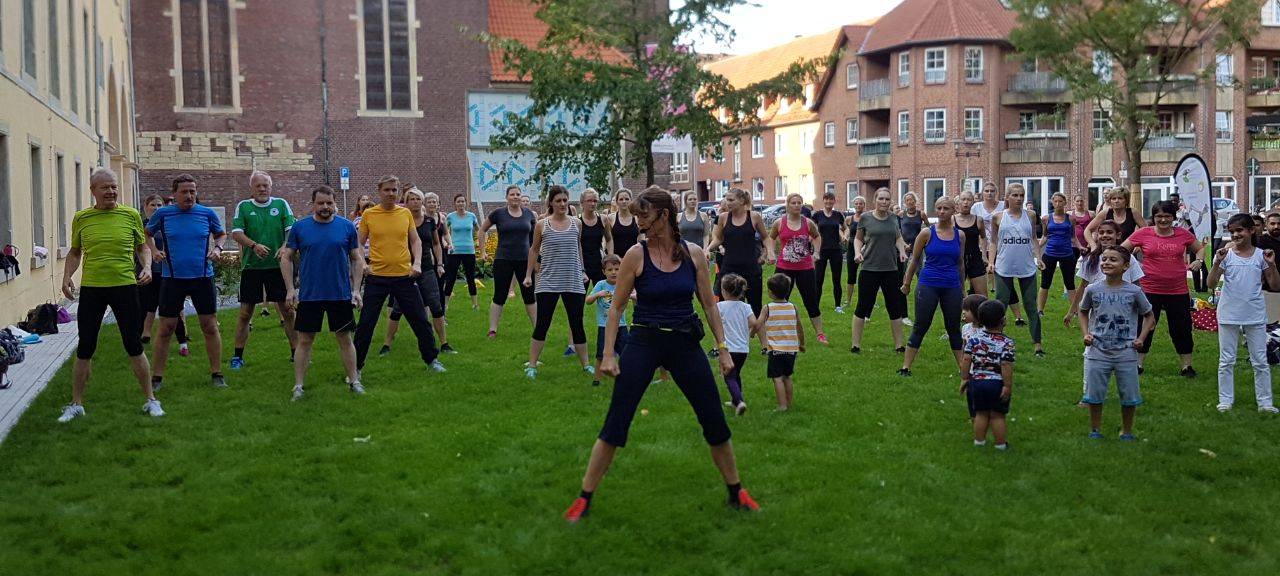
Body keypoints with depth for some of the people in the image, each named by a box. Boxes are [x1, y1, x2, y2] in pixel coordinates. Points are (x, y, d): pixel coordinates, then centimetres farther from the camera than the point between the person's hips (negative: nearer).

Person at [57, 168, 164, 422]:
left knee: (134, 346, 3)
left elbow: (142, 247, 10)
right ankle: (76, 404, 19)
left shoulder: (131, 215, 1)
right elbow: (75, 252, 14)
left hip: (125, 287, -1)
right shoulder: (81, 218, 4)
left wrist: (147, 267, -7)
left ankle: (150, 399, 15)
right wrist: (66, 277, 1)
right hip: (91, 289, 1)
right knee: (85, 349, 7)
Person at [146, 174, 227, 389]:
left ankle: (216, 374, 15)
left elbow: (221, 233, 19)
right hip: (173, 278, -1)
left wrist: (217, 248, 0)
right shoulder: (163, 214, -1)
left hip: (203, 277, 1)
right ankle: (156, 377, 12)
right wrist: (154, 251, 1)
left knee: (210, 326, 4)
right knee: (166, 328, 2)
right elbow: (147, 233, 17)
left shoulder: (207, 213, 1)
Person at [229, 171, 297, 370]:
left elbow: (291, 230, -2)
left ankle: (295, 352, 13)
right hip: (251, 266, 0)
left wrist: (285, 248, -21)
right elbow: (236, 233, -5)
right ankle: (238, 356, 12)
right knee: (245, 312, 4)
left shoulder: (281, 204, 5)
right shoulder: (243, 206, 3)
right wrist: (254, 245, -22)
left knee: (287, 310, 3)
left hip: (278, 265, 0)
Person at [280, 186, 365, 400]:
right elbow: (286, 258, 6)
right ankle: (298, 386, 11)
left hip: (341, 294, 0)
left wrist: (355, 289, 0)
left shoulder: (347, 227, 1)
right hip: (308, 294, 0)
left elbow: (357, 259, 6)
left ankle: (353, 381, 18)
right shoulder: (299, 227, 1)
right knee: (305, 340, 4)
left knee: (344, 338, 7)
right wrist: (290, 289, -1)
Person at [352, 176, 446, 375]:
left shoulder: (406, 213, 4)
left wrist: (417, 262, -2)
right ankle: (356, 367, 14)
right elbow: (359, 243, 5)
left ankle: (431, 359, 24)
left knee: (420, 320, 7)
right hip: (377, 277, -2)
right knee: (366, 324, 1)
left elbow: (415, 240, 11)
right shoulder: (368, 214, -1)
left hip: (404, 276, 2)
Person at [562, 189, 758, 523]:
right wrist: (608, 354, -9)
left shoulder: (694, 254, -1)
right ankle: (584, 498, 6)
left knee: (714, 420, 6)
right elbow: (616, 308, -2)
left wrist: (723, 349, 5)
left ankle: (736, 492, 25)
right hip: (644, 344, -2)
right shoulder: (636, 255, -7)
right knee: (616, 423, -6)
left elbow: (709, 304, 7)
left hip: (686, 345, 2)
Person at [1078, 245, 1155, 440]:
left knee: (1129, 396, 8)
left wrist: (1140, 338, -3)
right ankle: (1095, 429, 23)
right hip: (1097, 351, 1)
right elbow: (1083, 312, 14)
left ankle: (1126, 431, 26)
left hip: (1126, 352, -1)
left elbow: (1149, 316, 8)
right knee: (1094, 394, 6)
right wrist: (1085, 334, 0)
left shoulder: (1134, 292, -5)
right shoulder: (1093, 290, -2)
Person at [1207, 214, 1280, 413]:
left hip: (1255, 315, 0)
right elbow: (1211, 284, -9)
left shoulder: (1261, 255, -1)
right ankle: (1226, 400, 16)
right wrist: (1217, 262, -21)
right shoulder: (1226, 255, -3)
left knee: (1260, 361, 7)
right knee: (1226, 361, 7)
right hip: (1229, 315, 0)